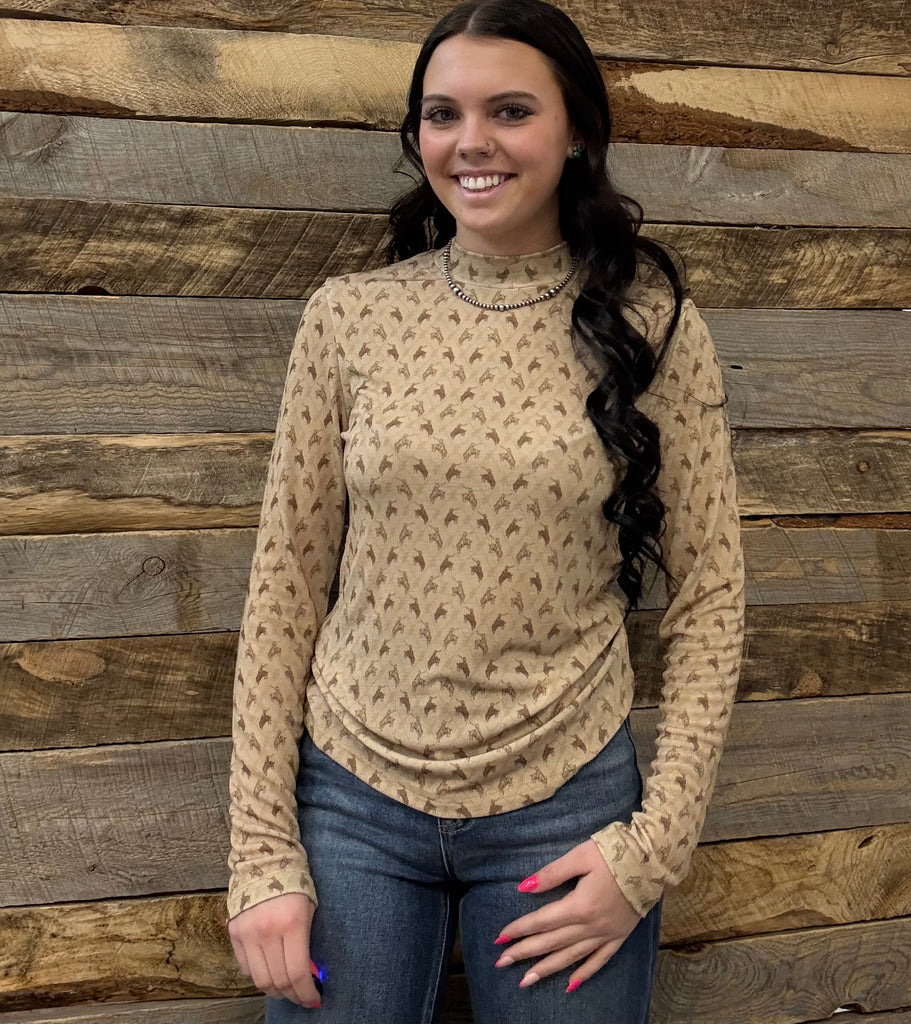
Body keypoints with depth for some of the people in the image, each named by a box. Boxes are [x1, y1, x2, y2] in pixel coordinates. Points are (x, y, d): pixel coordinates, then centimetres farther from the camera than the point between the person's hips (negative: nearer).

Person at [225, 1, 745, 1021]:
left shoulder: (654, 325, -4)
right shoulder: (348, 316, -2)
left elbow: (706, 600, -1)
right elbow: (286, 585, 0)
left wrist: (654, 847, -8)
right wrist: (262, 852, -3)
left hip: (565, 808, 0)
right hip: (351, 797, 1)